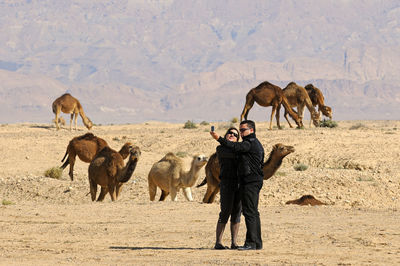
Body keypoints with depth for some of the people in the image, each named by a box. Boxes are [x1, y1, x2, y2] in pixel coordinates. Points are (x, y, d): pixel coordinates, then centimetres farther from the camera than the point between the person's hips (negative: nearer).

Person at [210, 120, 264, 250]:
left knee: (250, 212, -11)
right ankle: (257, 242, 15)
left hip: (250, 181, -11)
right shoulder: (256, 144, 20)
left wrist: (219, 139, -25)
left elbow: (235, 147, -24)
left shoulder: (250, 143, -11)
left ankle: (251, 242, -14)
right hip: (255, 181, 11)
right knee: (253, 212, 13)